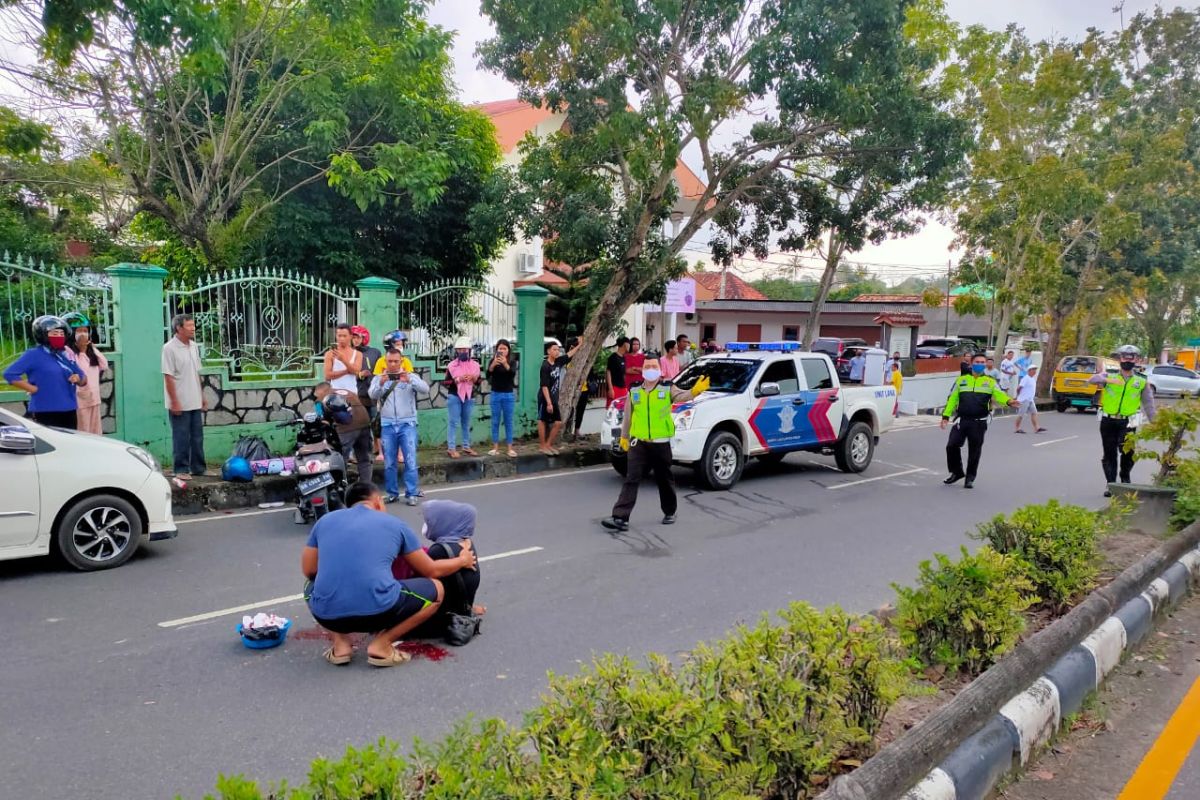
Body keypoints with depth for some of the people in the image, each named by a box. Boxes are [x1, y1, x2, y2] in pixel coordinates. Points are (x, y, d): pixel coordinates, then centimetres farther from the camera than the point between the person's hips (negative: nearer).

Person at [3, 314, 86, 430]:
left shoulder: (67, 355, 15)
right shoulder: (34, 355, -5)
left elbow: (83, 379, 21)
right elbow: (9, 374, -11)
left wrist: (78, 379, -3)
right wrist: (33, 389, -12)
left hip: (69, 412, 7)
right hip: (46, 414, -7)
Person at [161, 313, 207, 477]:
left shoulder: (194, 346, 9)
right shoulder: (170, 348, -12)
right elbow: (168, 377, -14)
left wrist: (202, 396, 16)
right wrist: (174, 402, -17)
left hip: (195, 402, 7)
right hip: (180, 404, -7)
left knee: (197, 437, 11)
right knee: (181, 438, 1)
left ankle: (198, 468, 20)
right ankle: (181, 469, 11)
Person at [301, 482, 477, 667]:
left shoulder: (325, 520, 17)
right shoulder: (395, 524, 13)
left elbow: (308, 571, 23)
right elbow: (431, 570, 21)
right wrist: (462, 560, 40)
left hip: (326, 614, 3)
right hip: (378, 611, -3)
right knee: (436, 590, 22)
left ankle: (340, 644, 16)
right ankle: (381, 644, 7)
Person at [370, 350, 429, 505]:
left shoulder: (411, 376, 5)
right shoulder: (378, 378, 8)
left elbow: (425, 389, -11)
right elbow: (372, 395, -9)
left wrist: (409, 381, -28)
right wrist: (380, 384, -29)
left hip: (407, 424, -2)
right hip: (387, 425, 2)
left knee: (410, 460, -5)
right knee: (389, 462, 7)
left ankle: (411, 494, 0)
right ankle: (392, 493, 16)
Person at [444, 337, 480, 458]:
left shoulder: (475, 365, 6)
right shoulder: (451, 365, -5)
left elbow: (479, 381, 12)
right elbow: (445, 382, -5)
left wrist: (474, 378, -11)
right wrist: (458, 379, -18)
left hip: (469, 397, 4)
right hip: (454, 396, -4)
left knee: (466, 423, 12)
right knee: (453, 422, -4)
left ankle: (466, 446, 20)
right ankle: (451, 448, -3)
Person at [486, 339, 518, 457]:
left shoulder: (511, 362, -2)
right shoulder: (493, 361, -1)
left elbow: (513, 374, -20)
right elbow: (488, 374, -16)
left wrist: (505, 364, -38)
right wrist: (493, 364, -35)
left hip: (509, 395, 0)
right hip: (495, 394, 0)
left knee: (508, 422, 4)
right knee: (495, 421, 5)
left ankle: (510, 448, 6)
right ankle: (495, 447, 11)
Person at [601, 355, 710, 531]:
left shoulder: (668, 388, -2)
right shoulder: (634, 391, 6)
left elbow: (681, 396, -23)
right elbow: (627, 416, 15)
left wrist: (694, 391, -44)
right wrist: (624, 437, 18)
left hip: (661, 443, -1)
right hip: (639, 443, 1)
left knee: (665, 480, 12)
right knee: (631, 479, -6)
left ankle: (670, 513, 31)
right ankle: (620, 517, -10)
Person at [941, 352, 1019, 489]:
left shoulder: (990, 382, 8)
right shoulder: (961, 380, 12)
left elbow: (999, 394, -9)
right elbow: (952, 399, 11)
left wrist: (1009, 401, -32)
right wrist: (946, 416, 3)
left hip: (979, 423, -1)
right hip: (961, 420, 1)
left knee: (974, 451, 4)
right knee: (952, 445, -5)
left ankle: (970, 478, 19)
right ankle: (957, 472, 16)